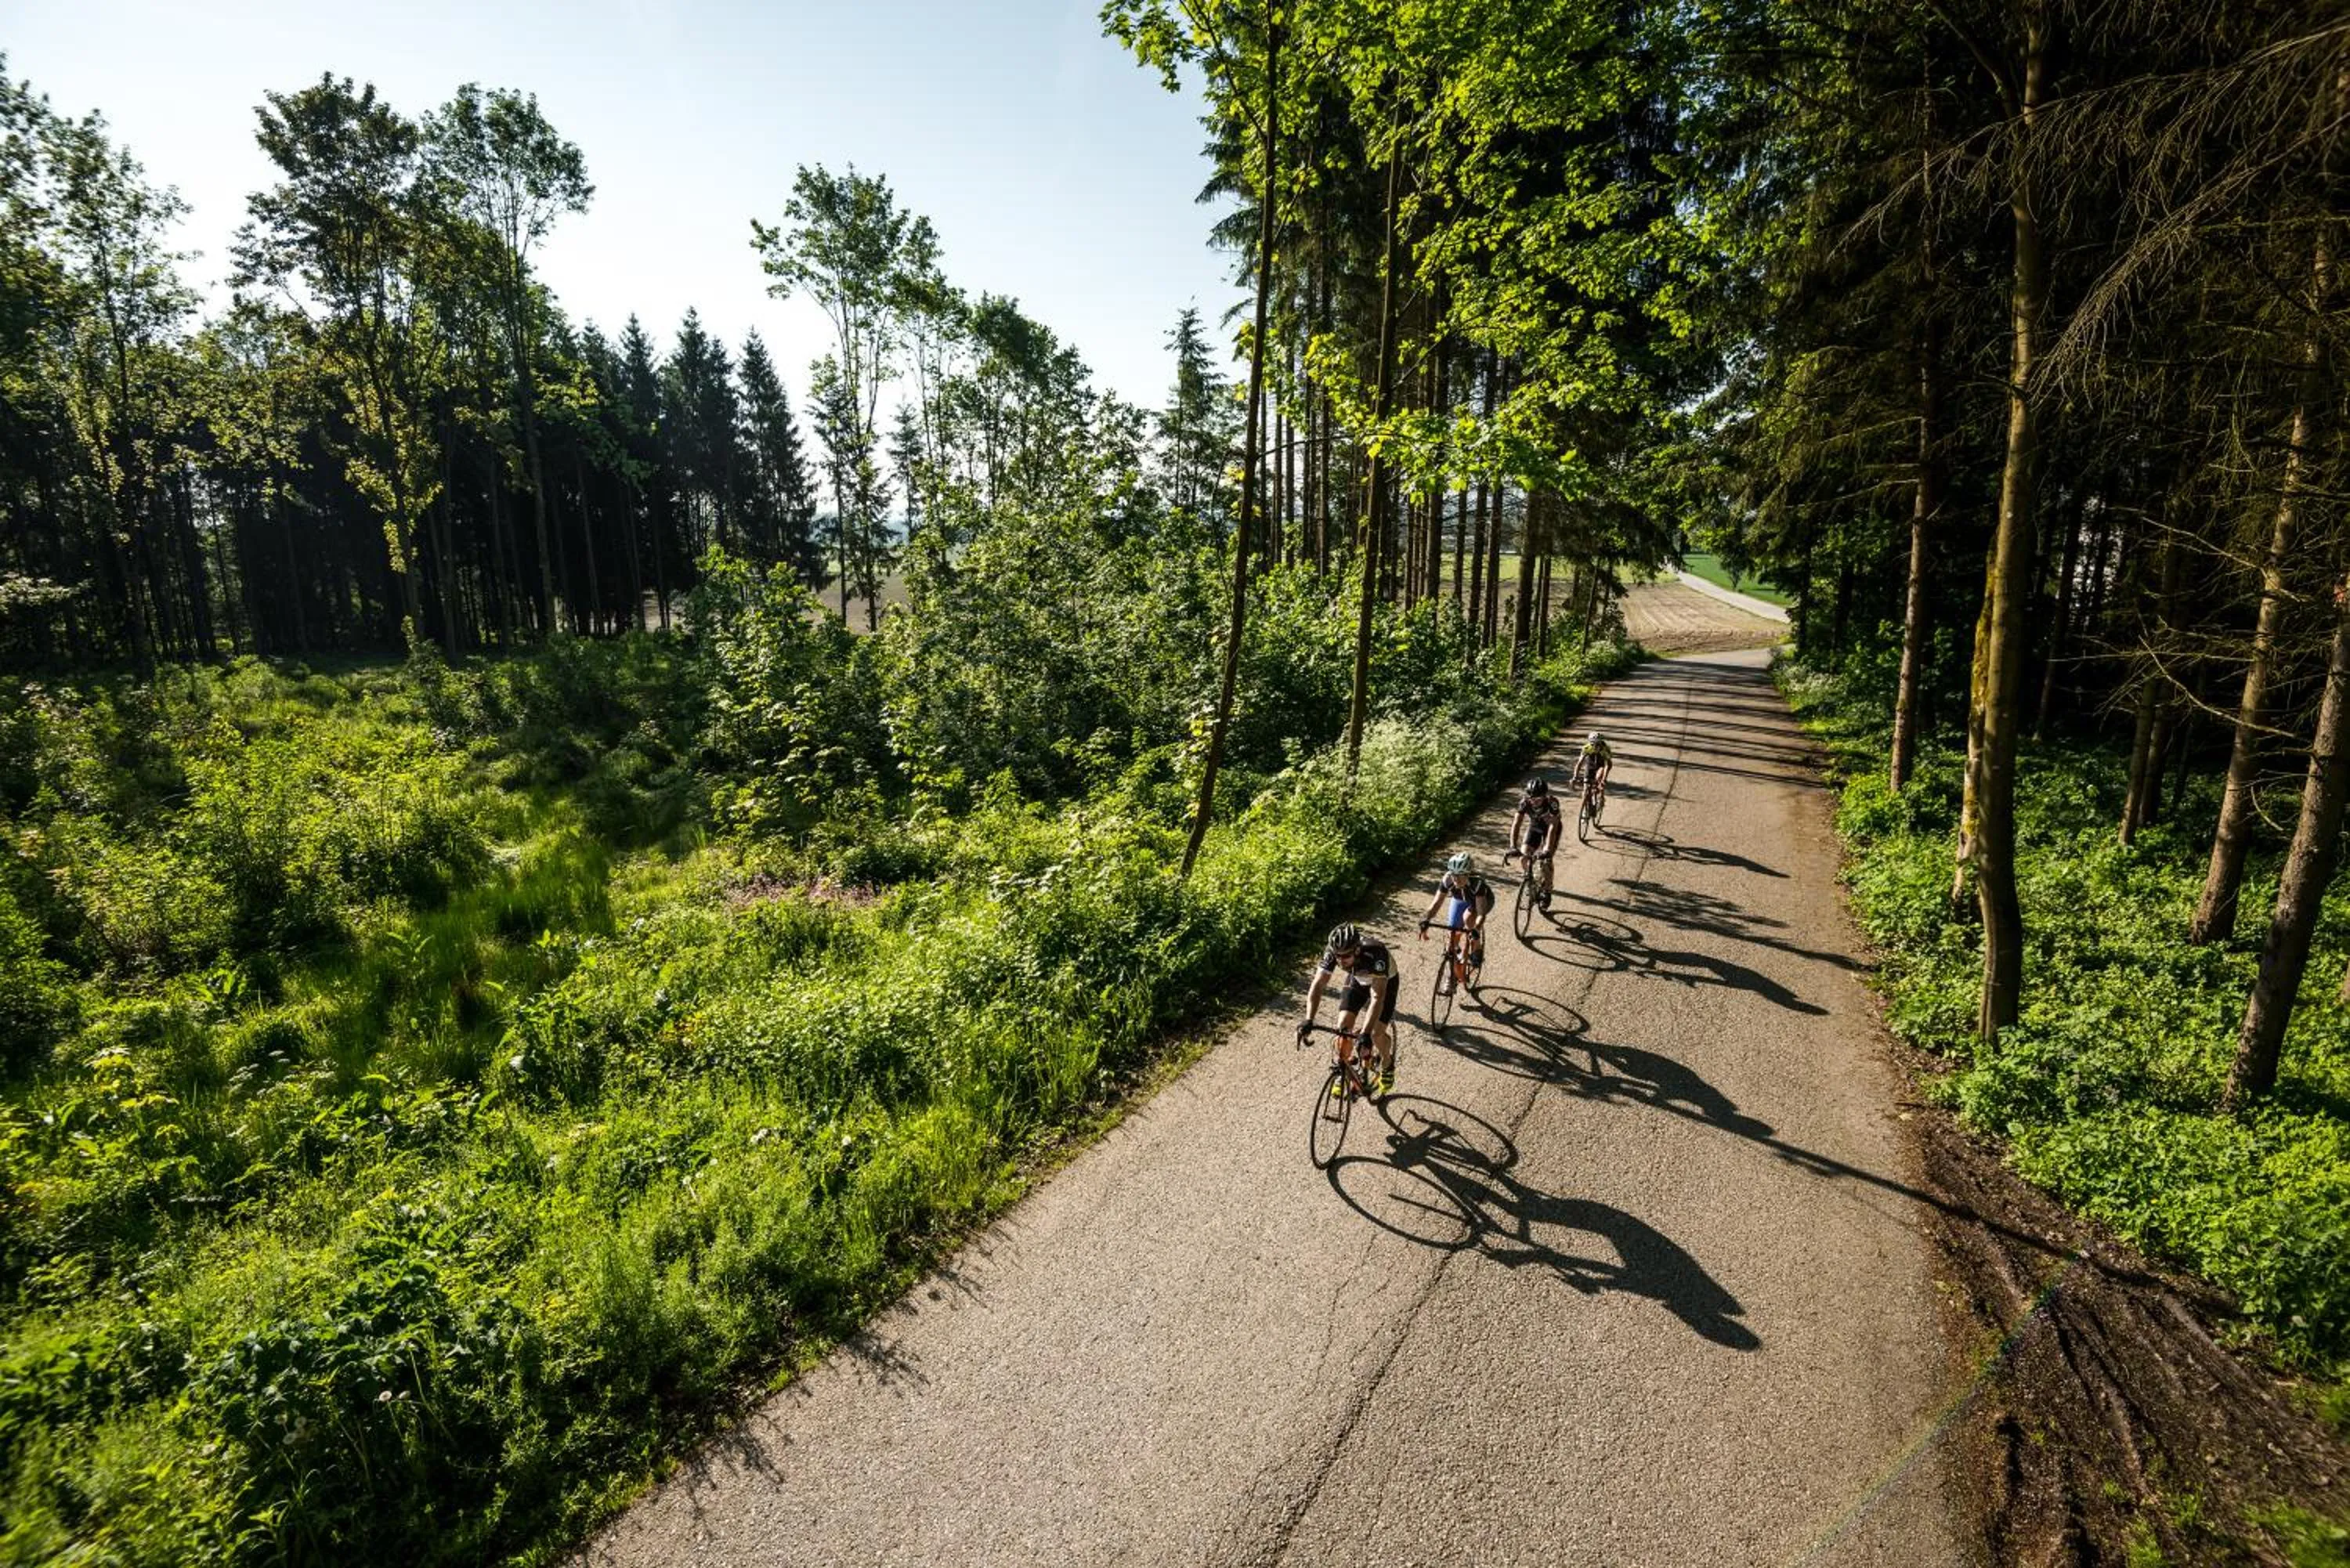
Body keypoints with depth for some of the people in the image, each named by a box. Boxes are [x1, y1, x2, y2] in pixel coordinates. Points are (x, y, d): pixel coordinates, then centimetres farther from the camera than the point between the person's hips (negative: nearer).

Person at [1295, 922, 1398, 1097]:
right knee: (1343, 1027, -11)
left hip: (1384, 982, -3)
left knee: (1377, 1033, -12)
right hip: (1357, 979, 3)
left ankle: (1387, 1067, 20)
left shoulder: (1375, 952, -44)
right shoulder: (1332, 952, -33)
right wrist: (1309, 1020, -47)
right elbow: (1318, 985, -34)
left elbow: (1377, 997, -47)